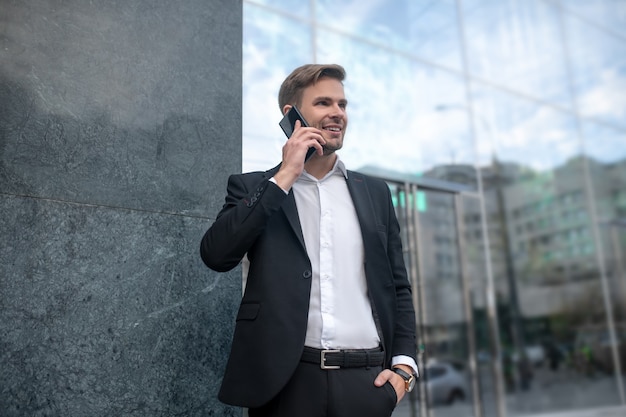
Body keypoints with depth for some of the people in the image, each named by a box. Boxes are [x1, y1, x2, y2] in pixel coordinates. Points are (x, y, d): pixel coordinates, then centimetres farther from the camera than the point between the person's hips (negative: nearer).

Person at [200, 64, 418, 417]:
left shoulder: (375, 192, 10)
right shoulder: (253, 187, 4)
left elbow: (398, 287, 12)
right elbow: (216, 254, -12)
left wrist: (404, 365, 0)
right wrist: (284, 177, -11)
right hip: (285, 380, -2)